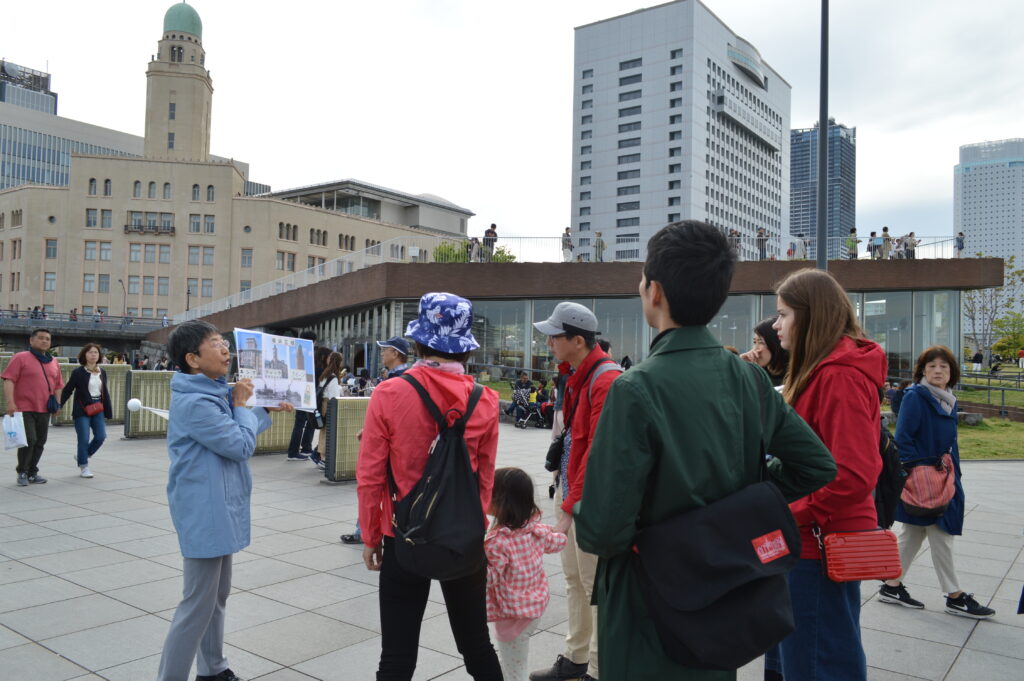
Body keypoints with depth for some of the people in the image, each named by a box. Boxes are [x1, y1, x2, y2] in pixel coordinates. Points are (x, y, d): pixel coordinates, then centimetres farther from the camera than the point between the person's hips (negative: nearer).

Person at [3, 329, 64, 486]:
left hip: (44, 411, 6)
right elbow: (9, 380, -11)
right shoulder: (21, 358, -4)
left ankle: (32, 473, 21)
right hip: (24, 409, -6)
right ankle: (22, 473, 7)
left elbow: (58, 385, 21)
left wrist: (56, 403, 11)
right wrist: (10, 402, -19)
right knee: (29, 440, -11)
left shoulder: (53, 363, 13)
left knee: (40, 442, 8)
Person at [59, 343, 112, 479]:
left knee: (101, 436, -2)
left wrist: (108, 411, 14)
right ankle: (84, 467, 12)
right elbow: (67, 390, -5)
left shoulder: (102, 373, 9)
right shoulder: (78, 373, -5)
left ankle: (84, 456, 25)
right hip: (82, 410, -5)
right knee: (84, 439, -3)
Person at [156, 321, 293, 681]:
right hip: (205, 513, -11)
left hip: (219, 509, 11)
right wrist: (241, 405, -7)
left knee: (217, 596, 20)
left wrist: (267, 410, 17)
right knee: (198, 604, -2)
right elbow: (242, 445, -19)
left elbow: (235, 433, 24)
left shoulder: (214, 393, 9)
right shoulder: (194, 403, -23)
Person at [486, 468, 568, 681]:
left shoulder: (496, 541, -28)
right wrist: (557, 533, 34)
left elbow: (490, 579, -27)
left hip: (512, 614, -8)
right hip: (535, 605, 8)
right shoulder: (536, 529, -4)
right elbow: (558, 542, 15)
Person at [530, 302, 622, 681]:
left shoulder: (607, 380, -20)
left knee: (596, 585, 3)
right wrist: (564, 496, 14)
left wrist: (572, 504, -19)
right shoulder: (579, 374, 10)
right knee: (574, 579, 18)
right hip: (569, 490, 9)